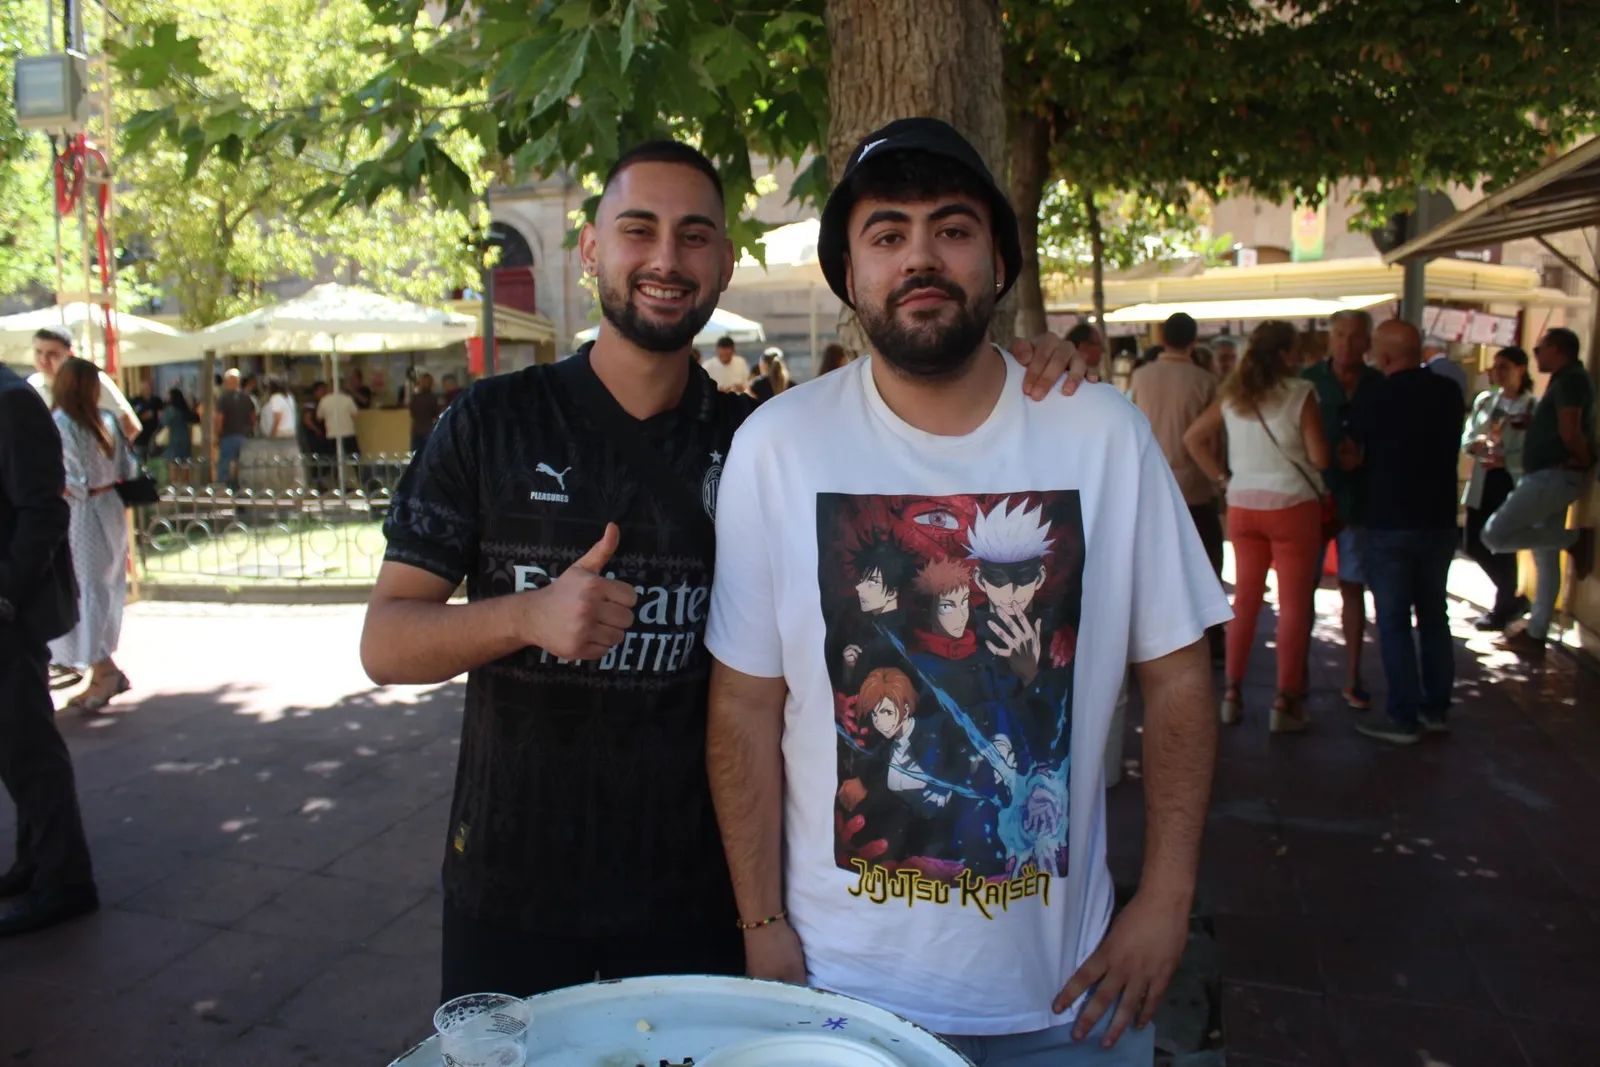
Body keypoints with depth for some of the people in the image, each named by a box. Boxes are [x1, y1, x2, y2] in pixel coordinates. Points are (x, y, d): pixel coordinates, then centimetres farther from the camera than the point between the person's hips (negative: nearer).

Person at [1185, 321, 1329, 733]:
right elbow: (1319, 458, -12)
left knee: (1245, 598, 13)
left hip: (1243, 505, 5)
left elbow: (1193, 438, 10)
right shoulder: (1300, 394, -10)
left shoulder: (1232, 394, 6)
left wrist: (1221, 478, 10)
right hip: (1291, 504, -5)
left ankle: (1233, 693, 16)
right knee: (1294, 604, 2)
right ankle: (1285, 702, 3)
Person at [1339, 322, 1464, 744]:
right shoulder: (1449, 392, 2)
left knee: (1394, 621, 1)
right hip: (1440, 519, 5)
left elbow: (1349, 459, -3)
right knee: (1434, 615, 15)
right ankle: (1436, 709, 22)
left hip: (1389, 523, -5)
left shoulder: (1375, 400, -13)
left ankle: (1404, 717, 4)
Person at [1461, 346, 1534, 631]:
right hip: (1483, 484, 5)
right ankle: (1513, 598, 27)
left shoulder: (1533, 407, -7)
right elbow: (1466, 439, 8)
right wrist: (1479, 441, -13)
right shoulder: (1484, 400, 8)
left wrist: (1505, 461, -22)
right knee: (1475, 545, 7)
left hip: (1513, 485, -5)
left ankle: (1503, 608, 20)